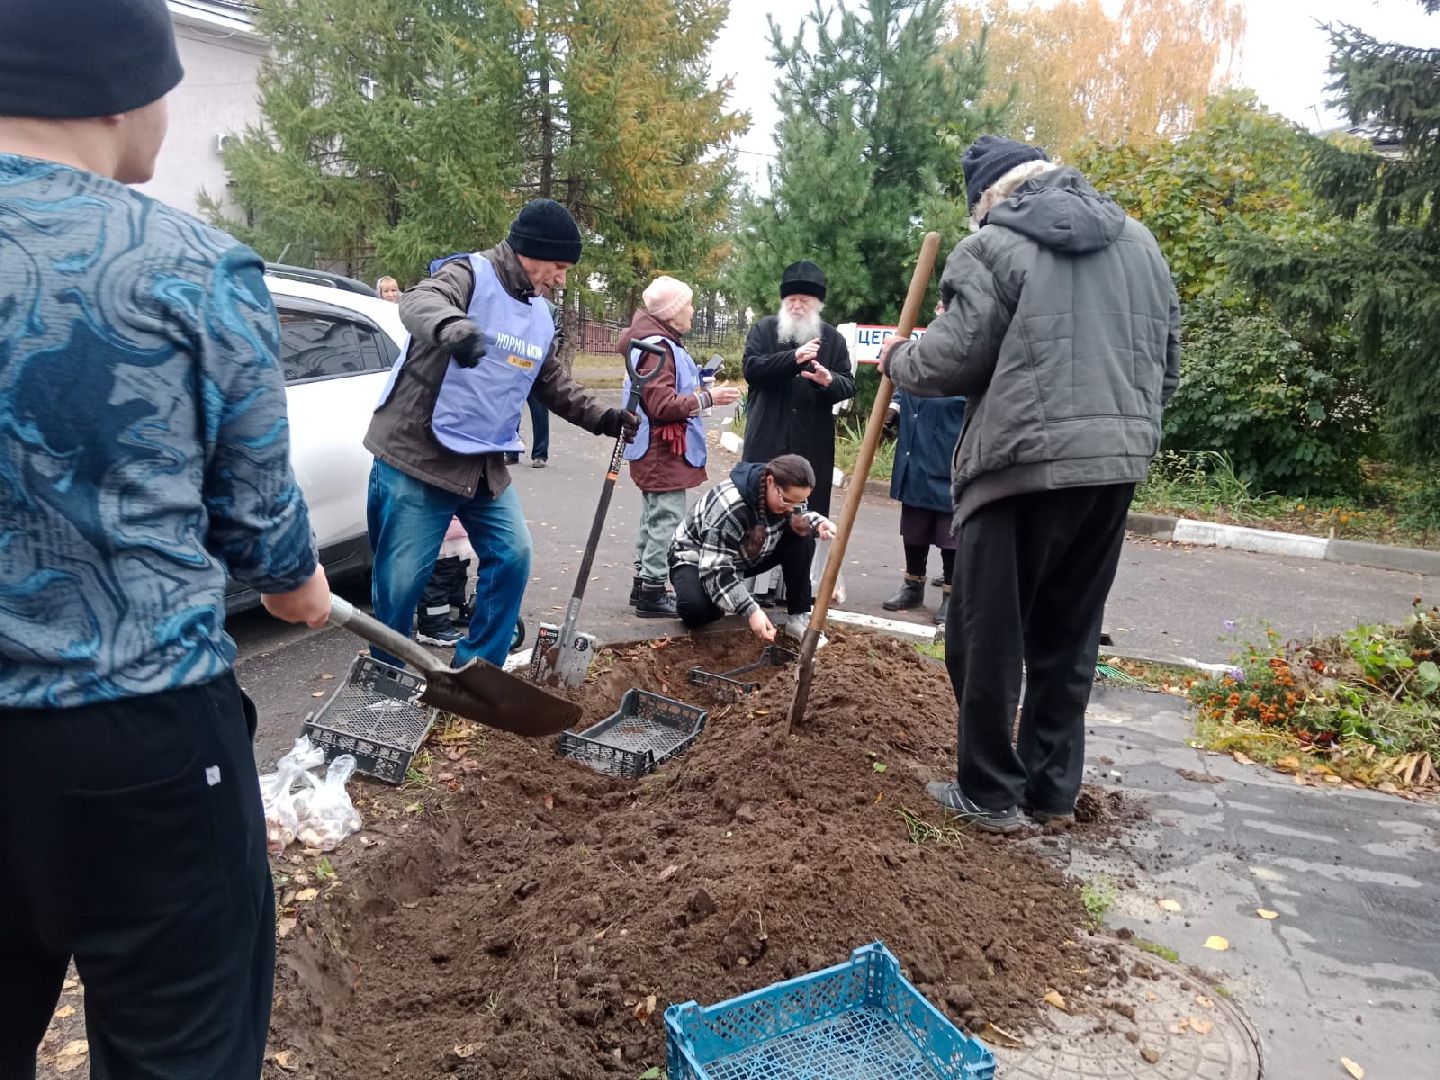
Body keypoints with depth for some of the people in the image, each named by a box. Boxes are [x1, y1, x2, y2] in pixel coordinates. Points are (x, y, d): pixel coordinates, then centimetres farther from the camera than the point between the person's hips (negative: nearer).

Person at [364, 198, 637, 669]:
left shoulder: (539, 314, 13)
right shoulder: (469, 275, -12)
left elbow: (552, 383, 26)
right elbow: (421, 302, -35)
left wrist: (601, 418, 16)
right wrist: (451, 326, -57)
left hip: (485, 464, 8)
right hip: (418, 455, -7)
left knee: (513, 557, 5)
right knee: (401, 578, -2)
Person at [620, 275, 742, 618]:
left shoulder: (660, 342, 15)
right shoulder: (658, 348, -18)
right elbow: (662, 404, -25)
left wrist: (695, 386, 11)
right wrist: (707, 398, -21)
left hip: (660, 449, 11)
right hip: (663, 450, -11)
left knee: (654, 517, 16)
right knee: (666, 520, -8)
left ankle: (643, 584, 25)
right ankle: (652, 593, -4)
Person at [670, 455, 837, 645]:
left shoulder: (788, 494, -16)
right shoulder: (729, 507, -39)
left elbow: (800, 516, 8)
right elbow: (715, 570, -38)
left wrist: (818, 522, -17)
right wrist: (751, 611, -47)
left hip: (748, 558, 7)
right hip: (697, 558, -6)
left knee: (802, 538, -16)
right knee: (695, 609, -38)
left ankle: (798, 617, -9)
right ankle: (719, 601, -2)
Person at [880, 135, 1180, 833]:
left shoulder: (994, 244, -3)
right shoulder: (1138, 240, 17)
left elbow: (954, 357, -9)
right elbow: (1168, 361, 17)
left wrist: (898, 361, 10)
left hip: (1023, 462, -6)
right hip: (1118, 463, 7)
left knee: (988, 635, 5)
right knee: (1069, 637, 15)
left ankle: (990, 795, 13)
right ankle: (1055, 789, 24)